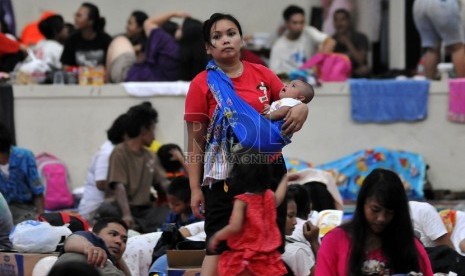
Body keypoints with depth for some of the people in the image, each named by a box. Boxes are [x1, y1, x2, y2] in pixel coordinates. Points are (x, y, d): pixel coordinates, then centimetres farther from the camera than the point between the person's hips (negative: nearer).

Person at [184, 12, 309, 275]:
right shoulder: (202, 85, -3)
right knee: (219, 248, -7)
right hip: (225, 175, -4)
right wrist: (196, 188, -7)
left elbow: (290, 104, 16)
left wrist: (301, 108, -10)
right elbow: (196, 142, -3)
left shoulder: (263, 75, 6)